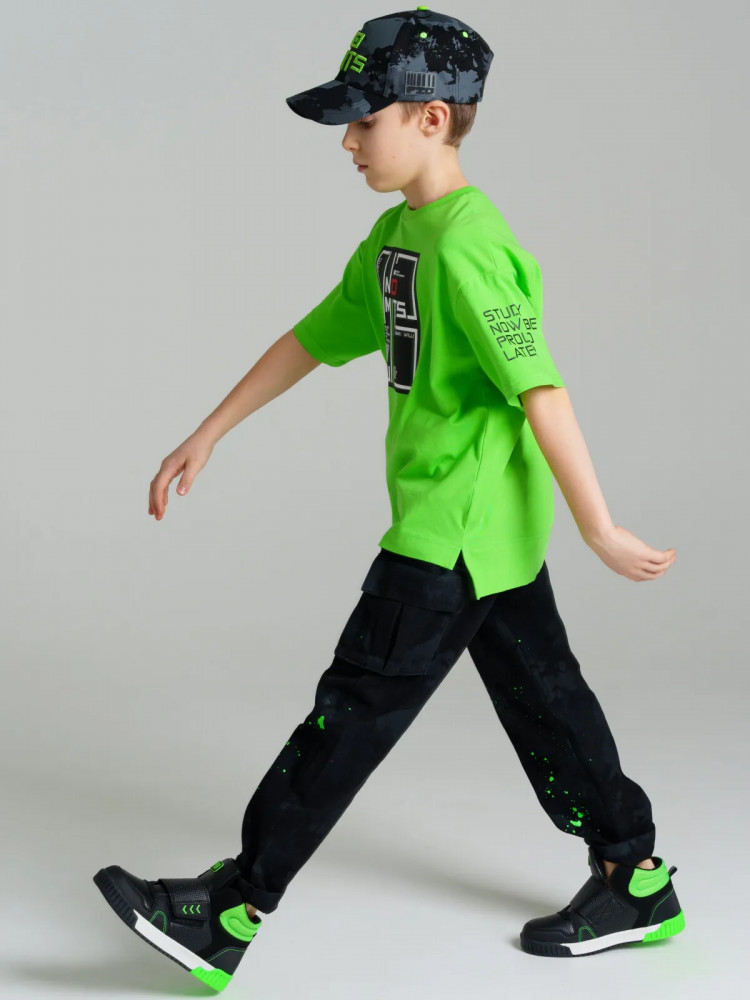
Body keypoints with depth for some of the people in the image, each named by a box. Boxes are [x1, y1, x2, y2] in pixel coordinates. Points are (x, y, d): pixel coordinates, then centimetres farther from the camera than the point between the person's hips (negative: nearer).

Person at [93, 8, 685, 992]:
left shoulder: (466, 242, -20)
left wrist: (602, 531, -24)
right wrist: (209, 434, 20)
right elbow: (316, 336, 18)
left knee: (355, 708, -5)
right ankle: (638, 882, 26)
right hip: (489, 529, 9)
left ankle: (232, 917, 3)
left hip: (454, 530, -9)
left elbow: (541, 392, -24)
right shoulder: (395, 234, 11)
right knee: (540, 694, 15)